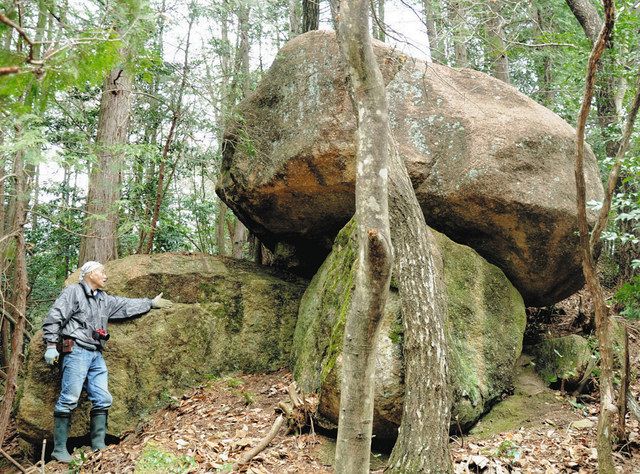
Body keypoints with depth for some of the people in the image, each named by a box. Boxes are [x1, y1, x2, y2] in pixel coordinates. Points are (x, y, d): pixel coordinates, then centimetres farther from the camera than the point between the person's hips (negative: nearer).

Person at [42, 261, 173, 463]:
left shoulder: (105, 300, 21)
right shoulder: (73, 292, -1)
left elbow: (127, 305, 30)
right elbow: (53, 318, -6)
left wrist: (151, 303, 33)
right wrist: (51, 345, -13)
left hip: (96, 355, 8)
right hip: (76, 351, -8)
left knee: (102, 399, 3)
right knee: (68, 400, -10)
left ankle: (98, 445, 7)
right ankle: (59, 448, -5)